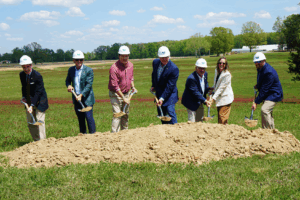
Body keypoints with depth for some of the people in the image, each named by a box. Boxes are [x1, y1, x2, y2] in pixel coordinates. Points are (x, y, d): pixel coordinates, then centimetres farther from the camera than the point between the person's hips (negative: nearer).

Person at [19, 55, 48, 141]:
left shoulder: (37, 76, -20)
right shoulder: (22, 75, -1)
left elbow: (38, 93, -23)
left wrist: (32, 105, -29)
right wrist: (24, 97, 1)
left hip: (39, 102, -7)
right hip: (29, 102, 7)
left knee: (39, 122, -10)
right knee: (30, 123, 9)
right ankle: (36, 141, 20)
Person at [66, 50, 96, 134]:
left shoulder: (89, 70, -8)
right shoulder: (71, 70, 7)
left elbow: (89, 85, -13)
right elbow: (67, 80, 21)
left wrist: (81, 95, -22)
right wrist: (69, 85, -3)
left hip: (86, 98, -5)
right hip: (76, 98, 5)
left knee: (89, 117, -8)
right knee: (80, 119, 12)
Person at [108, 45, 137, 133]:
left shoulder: (130, 65, 3)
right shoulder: (114, 68, -20)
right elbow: (115, 86, -19)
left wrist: (132, 87, 5)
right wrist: (123, 98, -18)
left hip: (127, 93, 7)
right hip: (116, 94, -7)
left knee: (126, 115, 14)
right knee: (117, 115, -13)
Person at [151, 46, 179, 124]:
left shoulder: (174, 69, -22)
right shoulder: (155, 62, -3)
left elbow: (170, 86, -23)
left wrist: (162, 98, -26)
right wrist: (153, 86, 15)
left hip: (170, 94, -6)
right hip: (159, 93, 6)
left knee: (170, 112, -17)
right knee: (161, 114, 10)